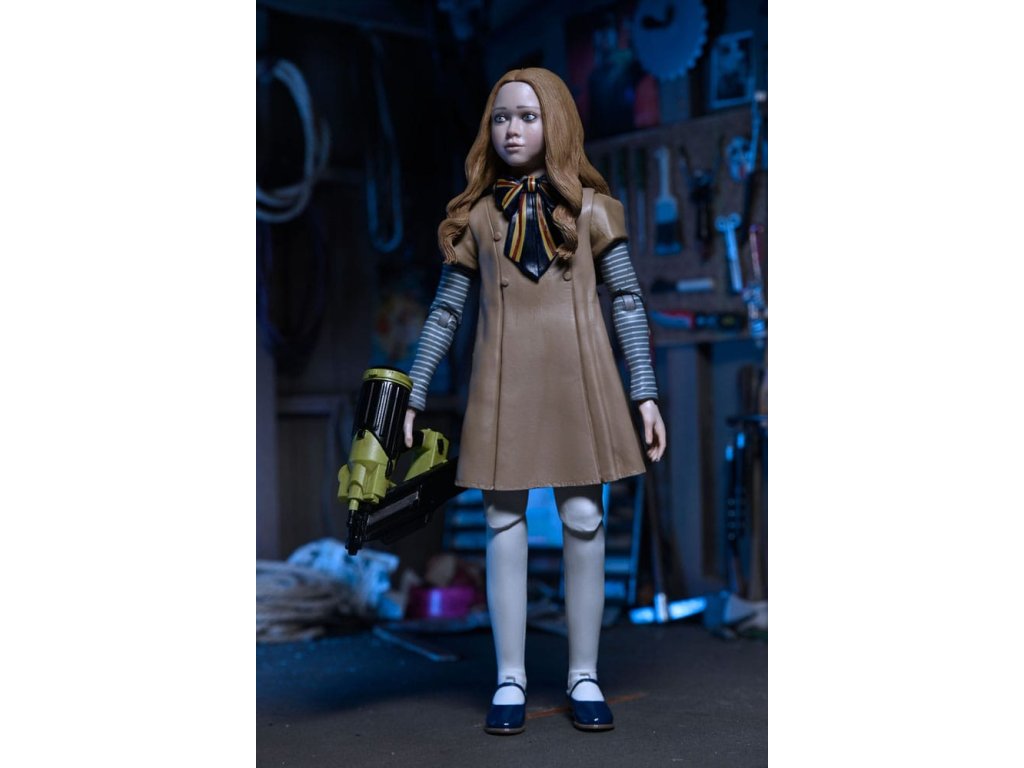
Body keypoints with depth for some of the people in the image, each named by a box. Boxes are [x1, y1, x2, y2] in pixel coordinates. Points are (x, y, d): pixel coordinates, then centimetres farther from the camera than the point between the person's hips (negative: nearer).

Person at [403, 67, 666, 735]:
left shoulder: (589, 206, 8)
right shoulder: (476, 215, 10)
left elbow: (628, 301, 6)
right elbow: (446, 312, 11)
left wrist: (645, 394, -1)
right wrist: (413, 397, 7)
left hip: (578, 378, 0)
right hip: (505, 381, 1)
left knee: (584, 519, -1)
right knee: (504, 522, 0)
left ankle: (585, 676, 10)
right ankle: (511, 680, 9)